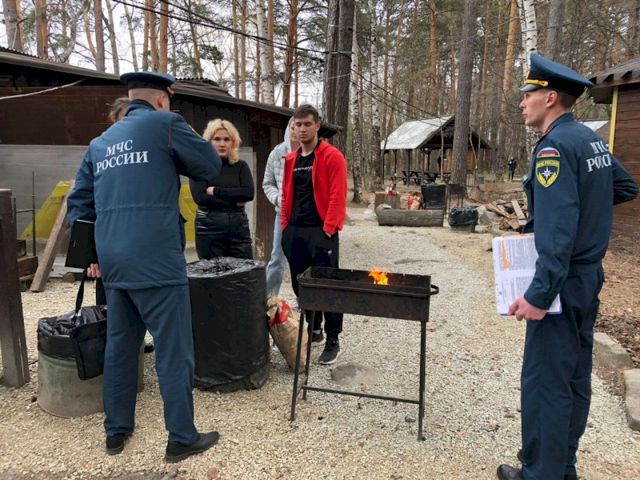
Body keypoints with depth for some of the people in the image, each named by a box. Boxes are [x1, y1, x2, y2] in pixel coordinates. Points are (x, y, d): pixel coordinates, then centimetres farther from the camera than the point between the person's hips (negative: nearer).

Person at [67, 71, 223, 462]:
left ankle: (116, 431, 30)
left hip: (113, 262, 7)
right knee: (174, 350, 2)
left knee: (120, 346, 17)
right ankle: (182, 438, 12)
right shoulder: (164, 123, -1)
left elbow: (79, 201, 19)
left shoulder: (100, 143, 18)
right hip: (156, 261, -7)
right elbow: (211, 167, 3)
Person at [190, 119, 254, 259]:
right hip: (209, 228, -2)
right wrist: (234, 201, -10)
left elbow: (249, 193, -7)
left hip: (239, 227, 2)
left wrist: (216, 191, -10)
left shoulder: (241, 166, 8)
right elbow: (199, 197, -12)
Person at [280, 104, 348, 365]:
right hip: (294, 232, 7)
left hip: (321, 231, -6)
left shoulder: (332, 156, -6)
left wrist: (327, 229, -16)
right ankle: (313, 330, 30)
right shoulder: (291, 160, 13)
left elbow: (338, 196, -12)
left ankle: (333, 341, 9)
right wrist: (285, 225, 9)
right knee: (301, 285, 13)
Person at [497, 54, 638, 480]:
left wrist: (539, 295, -28)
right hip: (588, 277, 10)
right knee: (575, 377, 17)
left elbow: (557, 232, -28)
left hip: (564, 283, -10)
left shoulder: (555, 147, -19)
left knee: (544, 382, 1)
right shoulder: (590, 139, 9)